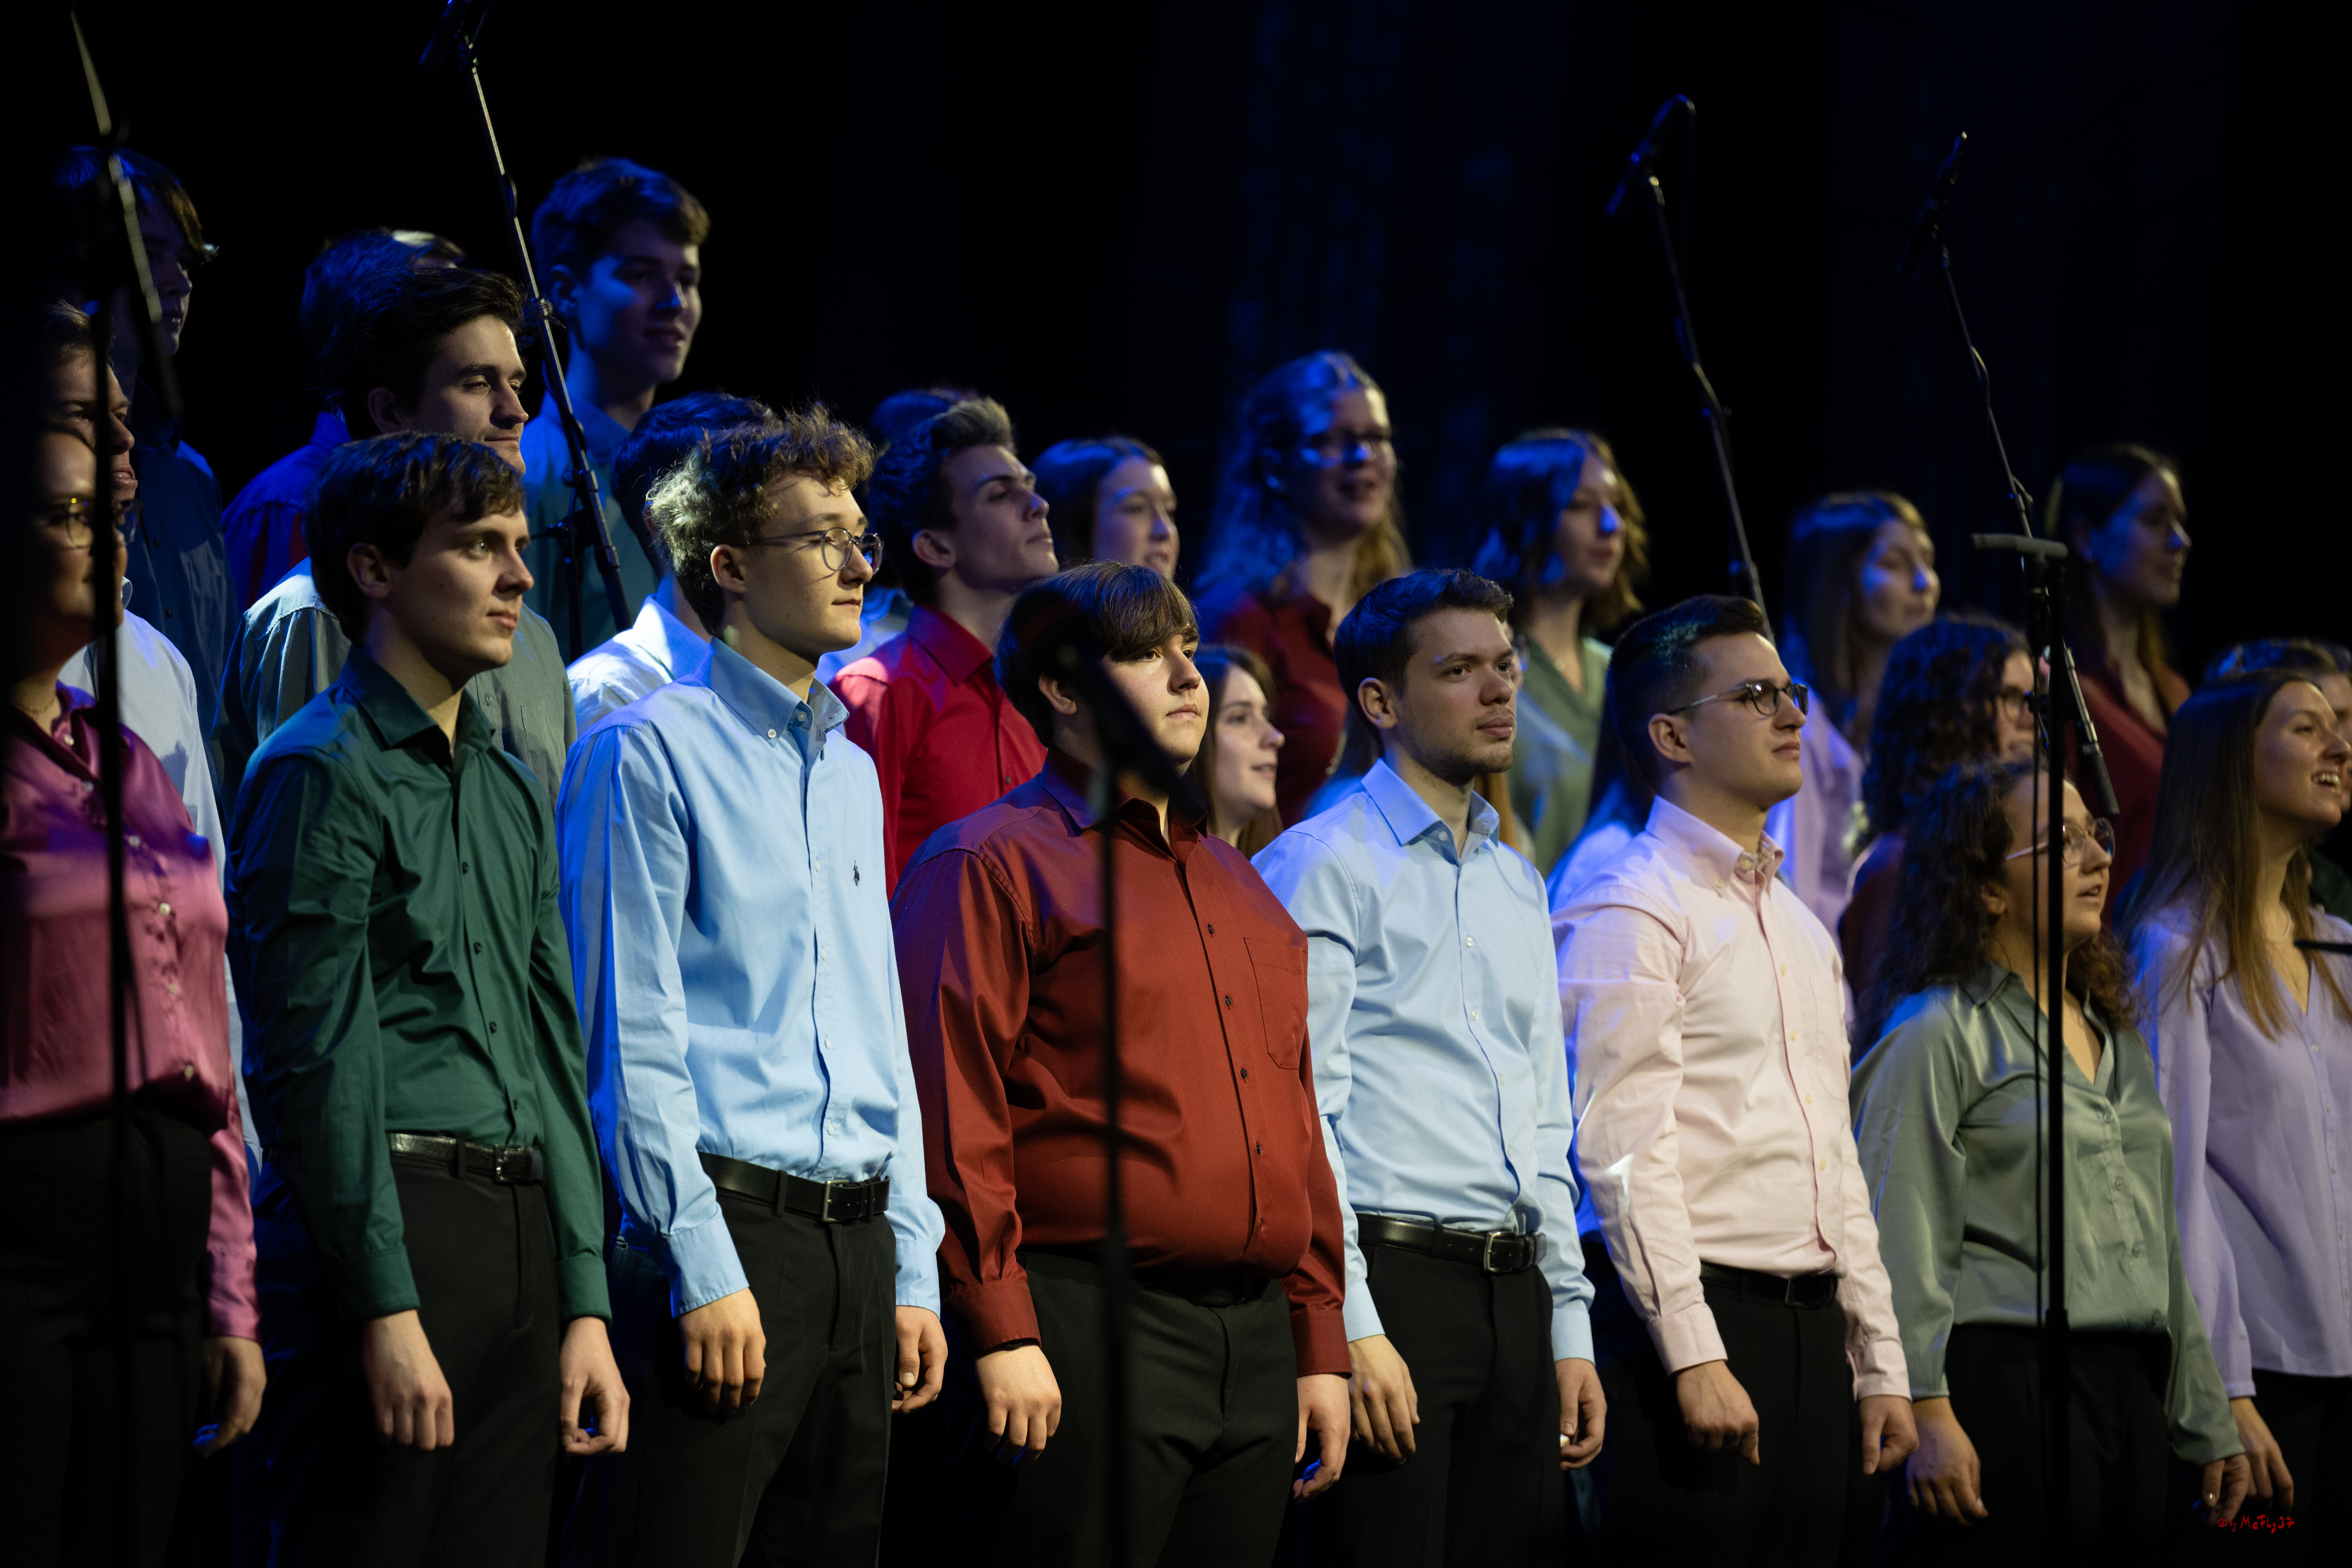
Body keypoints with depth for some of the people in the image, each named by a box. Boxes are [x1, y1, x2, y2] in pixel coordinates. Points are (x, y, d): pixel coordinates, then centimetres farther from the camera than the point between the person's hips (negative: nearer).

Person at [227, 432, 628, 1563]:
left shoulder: (509, 788, 19)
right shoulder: (323, 771, -5)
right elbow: (323, 1060, -12)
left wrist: (585, 1302, 12)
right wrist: (388, 1310, -17)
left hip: (520, 1237, 8)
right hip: (384, 1217, -8)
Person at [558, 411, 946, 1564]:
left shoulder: (852, 772, 19)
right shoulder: (652, 752, -4)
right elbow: (635, 1038, -10)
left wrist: (913, 1274, 15)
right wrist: (707, 1272, -16)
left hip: (857, 1240, 8)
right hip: (722, 1217, -7)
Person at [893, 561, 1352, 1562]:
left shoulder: (1239, 887, 22)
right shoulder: (996, 863, -1)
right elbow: (955, 1114, -9)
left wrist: (1321, 1347, 17)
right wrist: (1002, 1336, -16)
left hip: (1257, 1348, 7)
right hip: (1088, 1330, -7)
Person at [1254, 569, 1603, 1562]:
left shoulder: (1518, 883, 20)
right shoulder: (1324, 866, -3)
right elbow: (1300, 1109, -10)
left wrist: (1570, 1327, 16)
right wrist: (1354, 1327, -17)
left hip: (1516, 1288, 7)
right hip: (1392, 1275, -7)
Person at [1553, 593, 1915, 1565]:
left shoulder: (1801, 928, 21)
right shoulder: (1631, 912, -6)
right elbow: (1626, 1150, -13)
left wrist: (1881, 1364, 16)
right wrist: (1694, 1356, -20)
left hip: (1811, 1328, 8)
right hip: (1697, 1312, -8)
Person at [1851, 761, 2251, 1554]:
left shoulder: (2118, 1039, 21)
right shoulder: (1939, 1034, -3)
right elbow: (1899, 1241, -10)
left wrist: (2209, 1424, 20)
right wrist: (1927, 1412, -18)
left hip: (2133, 1391, 7)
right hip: (2004, 1384, -7)